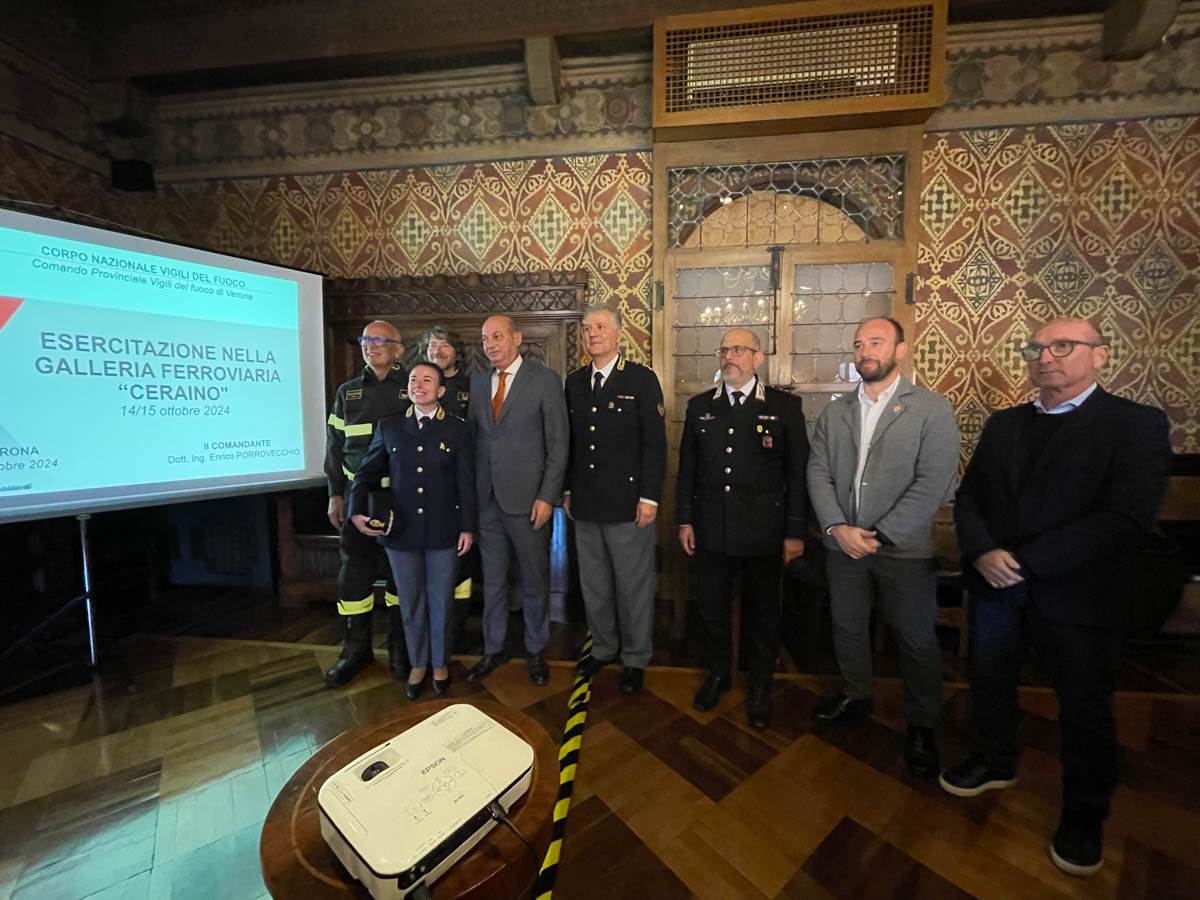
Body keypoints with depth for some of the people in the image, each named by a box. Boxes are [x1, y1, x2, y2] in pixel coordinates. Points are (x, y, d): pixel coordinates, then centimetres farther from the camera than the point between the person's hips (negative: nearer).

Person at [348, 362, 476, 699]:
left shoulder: (457, 428, -2)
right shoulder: (388, 426, 4)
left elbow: (466, 482, -2)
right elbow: (367, 472, 9)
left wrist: (467, 527, -4)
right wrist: (357, 511, -6)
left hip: (442, 532, -2)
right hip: (401, 532, 2)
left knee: (440, 602, 12)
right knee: (410, 604, 15)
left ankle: (440, 664, 34)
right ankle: (418, 664, 36)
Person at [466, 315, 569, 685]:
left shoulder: (545, 380, -5)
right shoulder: (478, 382, 9)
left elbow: (558, 444, -7)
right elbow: (473, 437, 10)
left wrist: (547, 496, -12)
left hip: (527, 499, -4)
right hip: (487, 498, 4)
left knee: (534, 579, 11)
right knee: (492, 580, 16)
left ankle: (535, 650, 32)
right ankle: (493, 649, 35)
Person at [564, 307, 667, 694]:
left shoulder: (641, 379, -5)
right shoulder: (574, 382, 10)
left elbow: (655, 443, -8)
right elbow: (570, 441, 13)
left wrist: (649, 497, -12)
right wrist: (568, 490, 11)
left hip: (628, 503, -5)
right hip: (585, 504, 5)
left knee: (633, 586, 8)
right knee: (593, 585, 17)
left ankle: (635, 659, 29)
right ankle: (603, 648, 37)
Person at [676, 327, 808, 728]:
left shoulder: (785, 406, -2)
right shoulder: (699, 406, 6)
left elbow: (798, 472, -3)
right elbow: (687, 467, 8)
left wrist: (795, 531, -4)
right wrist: (684, 519, 5)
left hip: (762, 532, -2)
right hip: (710, 529, 3)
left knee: (762, 612, 13)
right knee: (710, 608, 14)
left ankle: (760, 687, 36)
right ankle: (717, 673, 39)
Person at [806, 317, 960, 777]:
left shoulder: (932, 409, -6)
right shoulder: (834, 412, 7)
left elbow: (933, 483, -14)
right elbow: (818, 474, 1)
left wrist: (880, 535, -17)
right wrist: (837, 528, -12)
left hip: (905, 549, -3)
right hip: (842, 544, 4)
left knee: (916, 640, 10)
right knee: (847, 628, 18)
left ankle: (921, 727, 33)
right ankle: (855, 696, 42)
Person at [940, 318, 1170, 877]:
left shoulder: (1136, 425, -8)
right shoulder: (1003, 424, 7)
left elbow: (1125, 519, -18)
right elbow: (968, 496, 5)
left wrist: (1023, 563, -20)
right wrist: (983, 552, -13)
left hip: (1075, 595, -4)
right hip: (995, 584, 4)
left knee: (1085, 710, 12)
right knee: (989, 681, 19)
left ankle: (1083, 817, 35)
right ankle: (994, 762, 43)